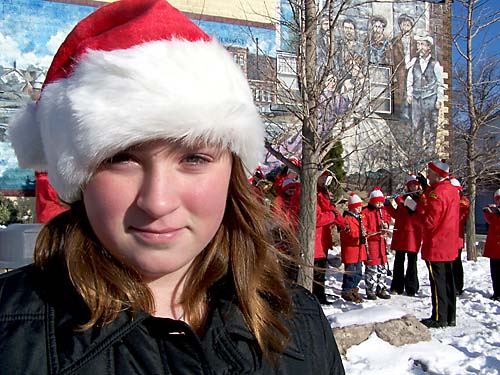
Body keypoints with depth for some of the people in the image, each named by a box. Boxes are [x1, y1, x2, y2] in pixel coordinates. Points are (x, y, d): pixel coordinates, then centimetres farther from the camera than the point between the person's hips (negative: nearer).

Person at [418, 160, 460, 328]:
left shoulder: (436, 193, -19)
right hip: (449, 244, 10)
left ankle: (439, 318, 5)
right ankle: (450, 317, 23)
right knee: (448, 279, 15)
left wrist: (416, 206, -9)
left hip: (436, 244, -9)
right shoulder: (452, 190, 12)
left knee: (437, 281, -2)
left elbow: (430, 221, -22)